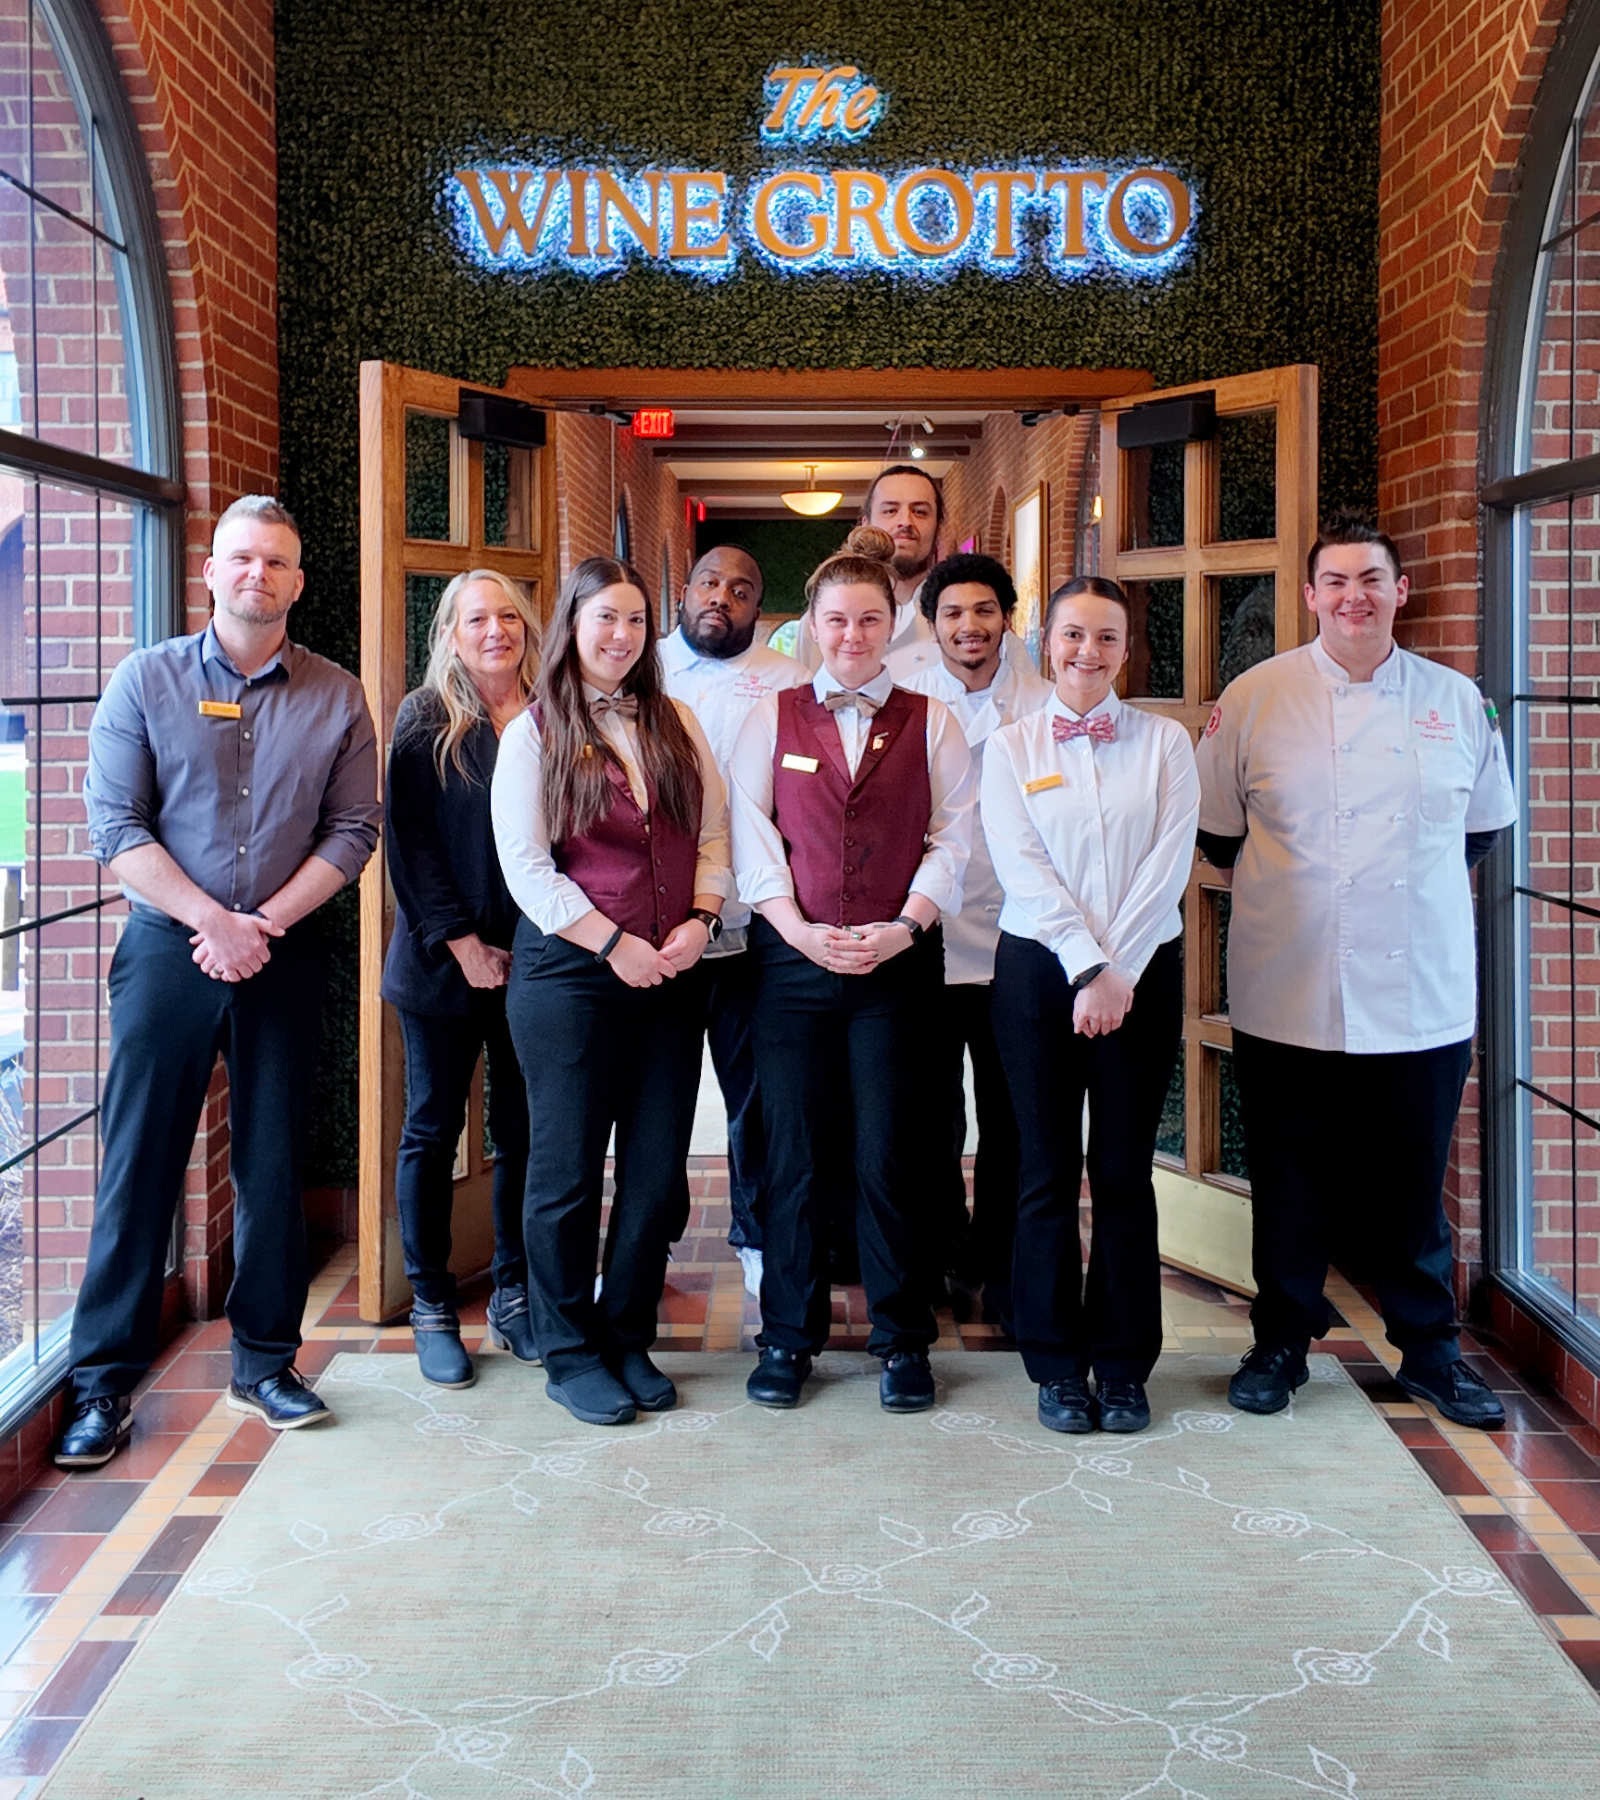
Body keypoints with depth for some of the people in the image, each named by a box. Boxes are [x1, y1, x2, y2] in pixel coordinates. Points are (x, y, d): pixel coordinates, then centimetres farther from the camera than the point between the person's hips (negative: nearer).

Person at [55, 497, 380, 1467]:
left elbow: (352, 832, 0)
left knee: (274, 1165, 8)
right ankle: (104, 1382, 9)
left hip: (286, 955, 1)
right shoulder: (148, 679, 2)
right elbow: (115, 824, -5)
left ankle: (266, 1361, 21)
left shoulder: (337, 698, 5)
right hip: (168, 948, -1)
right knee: (140, 1162, 1)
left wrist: (263, 924, -11)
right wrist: (214, 922, -14)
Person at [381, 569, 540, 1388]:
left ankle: (514, 1295, 20)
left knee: (524, 1131, 7)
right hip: (443, 962, -2)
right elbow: (409, 844, -5)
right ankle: (431, 1306, 16)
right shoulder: (424, 722, 0)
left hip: (533, 959, 2)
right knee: (433, 1132, 6)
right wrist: (462, 945, -11)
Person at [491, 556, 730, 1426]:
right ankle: (570, 1354, 17)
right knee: (567, 1172, 4)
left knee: (657, 1172, 8)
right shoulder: (533, 733, -1)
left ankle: (628, 1339, 23)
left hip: (671, 977, 4)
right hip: (568, 974, -4)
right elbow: (525, 865, -8)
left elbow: (713, 833, 10)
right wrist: (612, 942, -15)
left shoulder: (676, 722, 11)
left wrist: (701, 918, -7)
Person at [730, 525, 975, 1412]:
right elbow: (750, 838, 2)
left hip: (897, 964, 0)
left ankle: (902, 1343, 14)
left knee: (887, 1157, 1)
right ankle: (788, 1338, 17)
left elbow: (952, 840, 3)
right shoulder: (771, 719, 9)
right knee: (791, 1154, 4)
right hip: (793, 961, 1)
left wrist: (904, 927, -11)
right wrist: (801, 931, -10)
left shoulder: (930, 723, 8)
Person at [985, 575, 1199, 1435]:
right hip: (1039, 969, 0)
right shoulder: (1010, 748, 5)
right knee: (1049, 1171, 3)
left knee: (1124, 1169, 4)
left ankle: (1123, 1365, 15)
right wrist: (1087, 966, -13)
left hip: (1144, 970, 0)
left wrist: (1120, 970, -12)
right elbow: (1023, 870, -5)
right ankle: (1056, 1364, 14)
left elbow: (1169, 863, -3)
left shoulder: (1165, 742, 6)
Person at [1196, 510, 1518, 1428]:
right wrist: (1284, 889, 5)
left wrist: (1413, 876, 9)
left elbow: (1481, 827, 16)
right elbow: (1217, 832, 7)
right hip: (1290, 997, -1)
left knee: (1414, 1183, 10)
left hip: (1422, 996, 2)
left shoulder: (1457, 700, 4)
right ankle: (1282, 1342, 25)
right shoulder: (1255, 697, -2)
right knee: (1291, 1182, 9)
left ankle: (1430, 1347, 27)